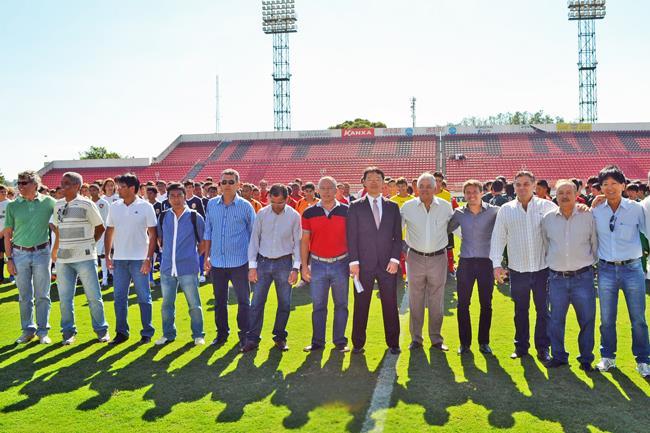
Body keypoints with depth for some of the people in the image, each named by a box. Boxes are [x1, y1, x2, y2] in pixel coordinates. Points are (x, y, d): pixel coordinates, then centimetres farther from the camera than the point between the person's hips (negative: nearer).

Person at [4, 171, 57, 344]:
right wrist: (9, 258, 0)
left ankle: (43, 331, 16)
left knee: (42, 296, 5)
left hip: (42, 252, -1)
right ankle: (28, 330, 23)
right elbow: (7, 234, 3)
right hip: (20, 253, 1)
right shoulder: (12, 206, 0)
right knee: (24, 296, 10)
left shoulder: (48, 202, -3)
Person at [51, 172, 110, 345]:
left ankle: (101, 330, 15)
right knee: (65, 298, 7)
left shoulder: (86, 204, -5)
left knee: (93, 296, 2)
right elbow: (58, 229, 19)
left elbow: (100, 227, 2)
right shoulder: (58, 205, 9)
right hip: (63, 259, 4)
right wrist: (55, 251, 15)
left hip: (85, 258, -4)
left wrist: (88, 244, 5)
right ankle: (68, 331, 21)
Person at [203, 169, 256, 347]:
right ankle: (222, 333, 28)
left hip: (239, 262, -3)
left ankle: (244, 334, 17)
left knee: (243, 300, 4)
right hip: (217, 262, 3)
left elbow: (253, 234, 1)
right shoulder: (212, 204, 5)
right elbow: (208, 232, 11)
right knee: (219, 300, 14)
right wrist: (207, 256, 7)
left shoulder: (245, 206, -5)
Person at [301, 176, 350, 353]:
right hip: (317, 264, 1)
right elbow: (304, 241, 5)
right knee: (318, 305, 7)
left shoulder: (346, 211, 1)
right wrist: (304, 265, 0)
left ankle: (340, 341, 18)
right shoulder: (309, 213, 2)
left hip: (341, 264, 0)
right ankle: (317, 341, 17)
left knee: (341, 305, 7)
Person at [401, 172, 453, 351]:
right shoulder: (408, 207, -2)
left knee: (437, 301, 9)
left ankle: (436, 338, 22)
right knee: (415, 301, 8)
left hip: (438, 257, 0)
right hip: (415, 258, 0)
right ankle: (416, 338, 21)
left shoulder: (446, 206, 0)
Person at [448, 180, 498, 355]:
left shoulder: (494, 211, -4)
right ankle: (464, 342, 17)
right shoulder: (459, 213, 3)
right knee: (463, 304, 4)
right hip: (466, 262, 1)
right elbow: (446, 230, 13)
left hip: (486, 262, -1)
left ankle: (484, 342, 23)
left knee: (486, 304, 8)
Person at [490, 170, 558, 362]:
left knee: (543, 310, 8)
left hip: (542, 268, -1)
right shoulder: (506, 210, 2)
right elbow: (498, 238, 3)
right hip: (517, 269, 1)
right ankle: (521, 346, 27)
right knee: (520, 310, 13)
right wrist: (496, 264, -3)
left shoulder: (546, 206, 0)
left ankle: (543, 347, 21)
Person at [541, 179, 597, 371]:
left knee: (587, 320, 7)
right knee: (556, 320, 8)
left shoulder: (588, 217, -1)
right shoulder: (548, 219, 4)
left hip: (583, 277, -1)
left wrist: (590, 263, 8)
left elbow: (595, 244, 7)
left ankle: (586, 359, 23)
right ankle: (558, 356, 24)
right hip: (557, 278, 1)